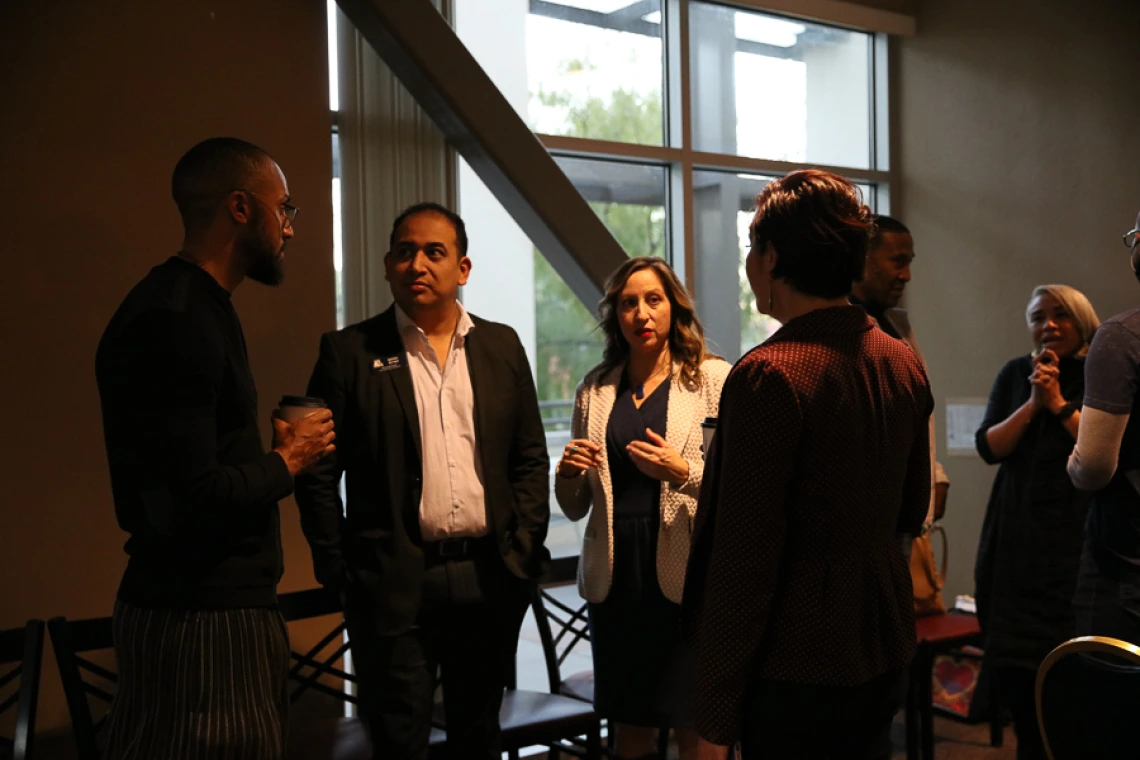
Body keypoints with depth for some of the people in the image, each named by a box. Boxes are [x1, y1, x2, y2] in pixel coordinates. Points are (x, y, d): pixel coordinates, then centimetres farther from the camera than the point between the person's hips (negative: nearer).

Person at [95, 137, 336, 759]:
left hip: (231, 604, 10)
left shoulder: (199, 307, 14)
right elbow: (189, 503, -25)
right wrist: (287, 461, -10)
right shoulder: (172, 320, -19)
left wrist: (274, 453, 5)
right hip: (197, 620, -10)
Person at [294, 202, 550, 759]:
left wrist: (524, 552, 1)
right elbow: (320, 473, -3)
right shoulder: (350, 351, -2)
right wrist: (338, 573, -7)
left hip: (490, 579, 3)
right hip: (395, 583, -3)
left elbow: (531, 459, 8)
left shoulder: (502, 346, 7)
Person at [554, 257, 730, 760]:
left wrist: (683, 472, -20)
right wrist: (569, 474, -6)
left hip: (686, 571, -3)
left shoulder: (713, 378, 0)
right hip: (615, 574, 4)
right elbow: (575, 508, 15)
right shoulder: (595, 389, 10)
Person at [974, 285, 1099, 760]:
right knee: (1010, 659, 6)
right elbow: (989, 447, 2)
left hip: (1076, 540, -4)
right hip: (1016, 540, 4)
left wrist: (1059, 403, -11)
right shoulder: (1015, 374, 10)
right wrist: (1033, 404, -9)